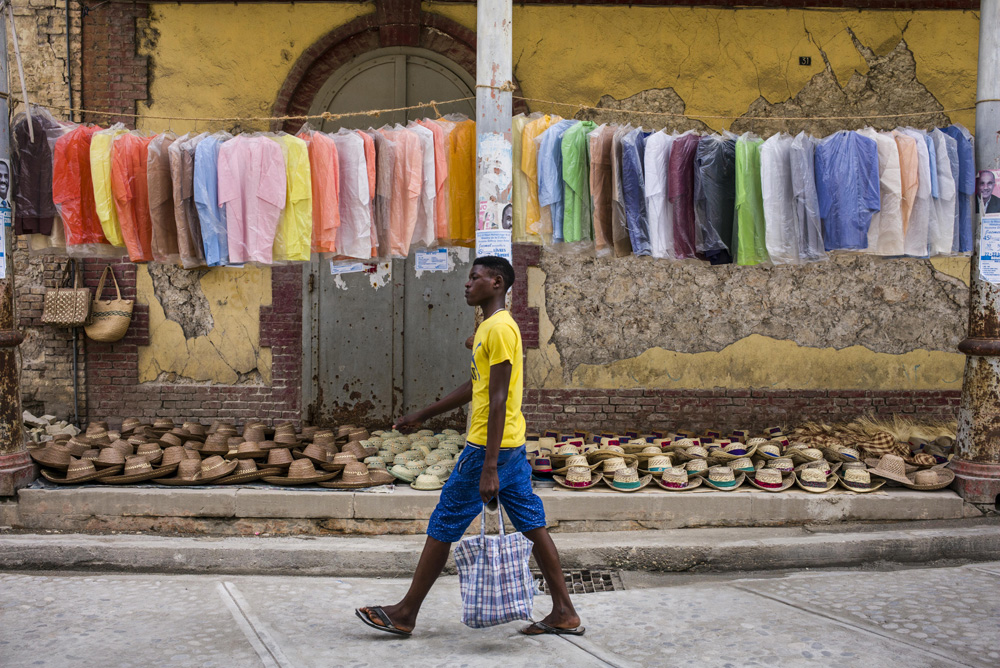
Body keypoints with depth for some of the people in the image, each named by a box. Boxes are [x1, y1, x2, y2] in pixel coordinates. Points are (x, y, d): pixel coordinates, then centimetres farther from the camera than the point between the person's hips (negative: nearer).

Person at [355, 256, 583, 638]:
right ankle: (564, 613, 13)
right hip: (512, 445, 10)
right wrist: (421, 416, 28)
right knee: (532, 524, 9)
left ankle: (405, 614, 10)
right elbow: (475, 389, 25)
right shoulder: (491, 327, 16)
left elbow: (498, 400, -21)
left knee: (443, 527, 0)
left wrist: (489, 468, -25)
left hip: (489, 447, -10)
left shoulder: (499, 328, -15)